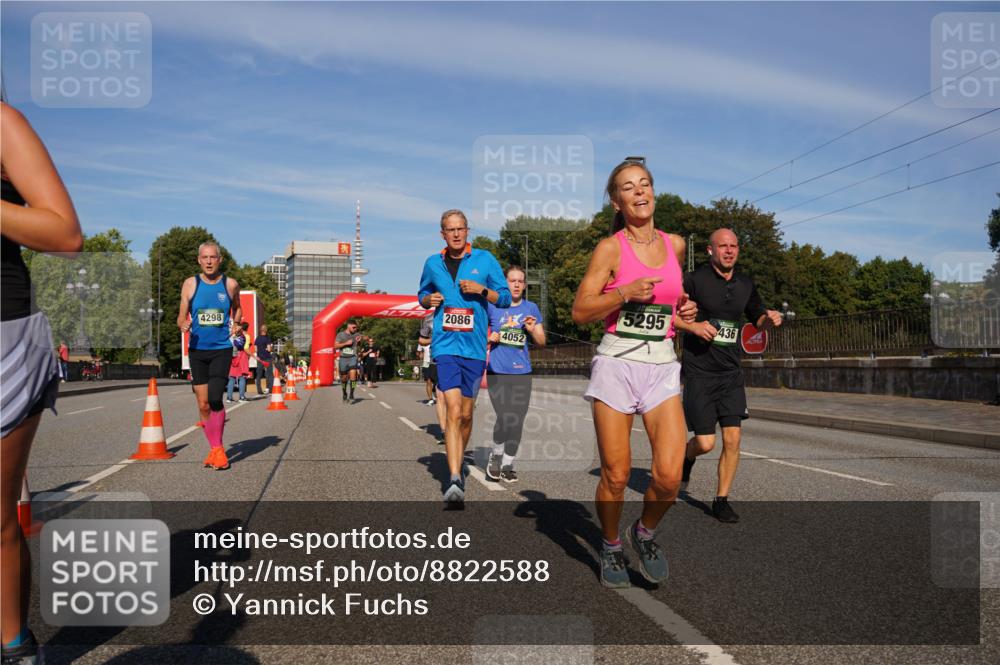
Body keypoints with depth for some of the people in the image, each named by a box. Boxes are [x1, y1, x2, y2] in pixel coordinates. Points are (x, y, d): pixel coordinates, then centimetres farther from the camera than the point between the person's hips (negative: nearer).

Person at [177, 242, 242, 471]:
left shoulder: (230, 284, 2)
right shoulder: (190, 284, 3)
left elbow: (237, 309, 18)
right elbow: (181, 316, 6)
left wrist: (236, 324, -2)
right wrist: (183, 324, -16)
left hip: (221, 349, -2)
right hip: (197, 350, 2)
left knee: (215, 399, -17)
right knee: (203, 405, 6)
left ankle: (219, 448, -1)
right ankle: (214, 449, 20)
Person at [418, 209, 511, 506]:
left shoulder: (485, 259, 4)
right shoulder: (432, 264, 9)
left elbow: (505, 297, 6)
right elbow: (422, 294, 24)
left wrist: (481, 289, -11)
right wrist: (428, 299, 1)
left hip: (474, 347, 1)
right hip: (445, 345, -1)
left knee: (466, 414, 11)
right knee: (453, 411, -15)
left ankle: (458, 463, 34)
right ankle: (455, 480, -19)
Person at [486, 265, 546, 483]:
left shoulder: (531, 308, 9)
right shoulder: (492, 305, 3)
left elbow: (541, 342, 11)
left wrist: (532, 329, -8)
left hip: (522, 373, 2)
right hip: (497, 372, -2)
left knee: (517, 422, 2)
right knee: (504, 418, -13)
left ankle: (507, 465, 18)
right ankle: (495, 456, 12)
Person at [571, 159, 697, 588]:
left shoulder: (675, 245, 11)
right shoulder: (610, 248, -2)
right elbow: (580, 312, -6)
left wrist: (683, 309, 9)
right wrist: (626, 292, -17)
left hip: (662, 367, 3)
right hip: (616, 364, -3)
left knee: (669, 475, -10)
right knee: (616, 475, 1)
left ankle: (644, 533, 21)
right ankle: (611, 548, 28)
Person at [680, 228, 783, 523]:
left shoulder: (745, 283, 9)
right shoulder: (695, 280, -8)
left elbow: (757, 317, 23)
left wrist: (770, 319, 0)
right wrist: (693, 326, -21)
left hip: (731, 373, 4)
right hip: (699, 373, -4)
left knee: (732, 439, -3)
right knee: (706, 443, -3)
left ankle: (721, 500, 13)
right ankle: (686, 455, 33)